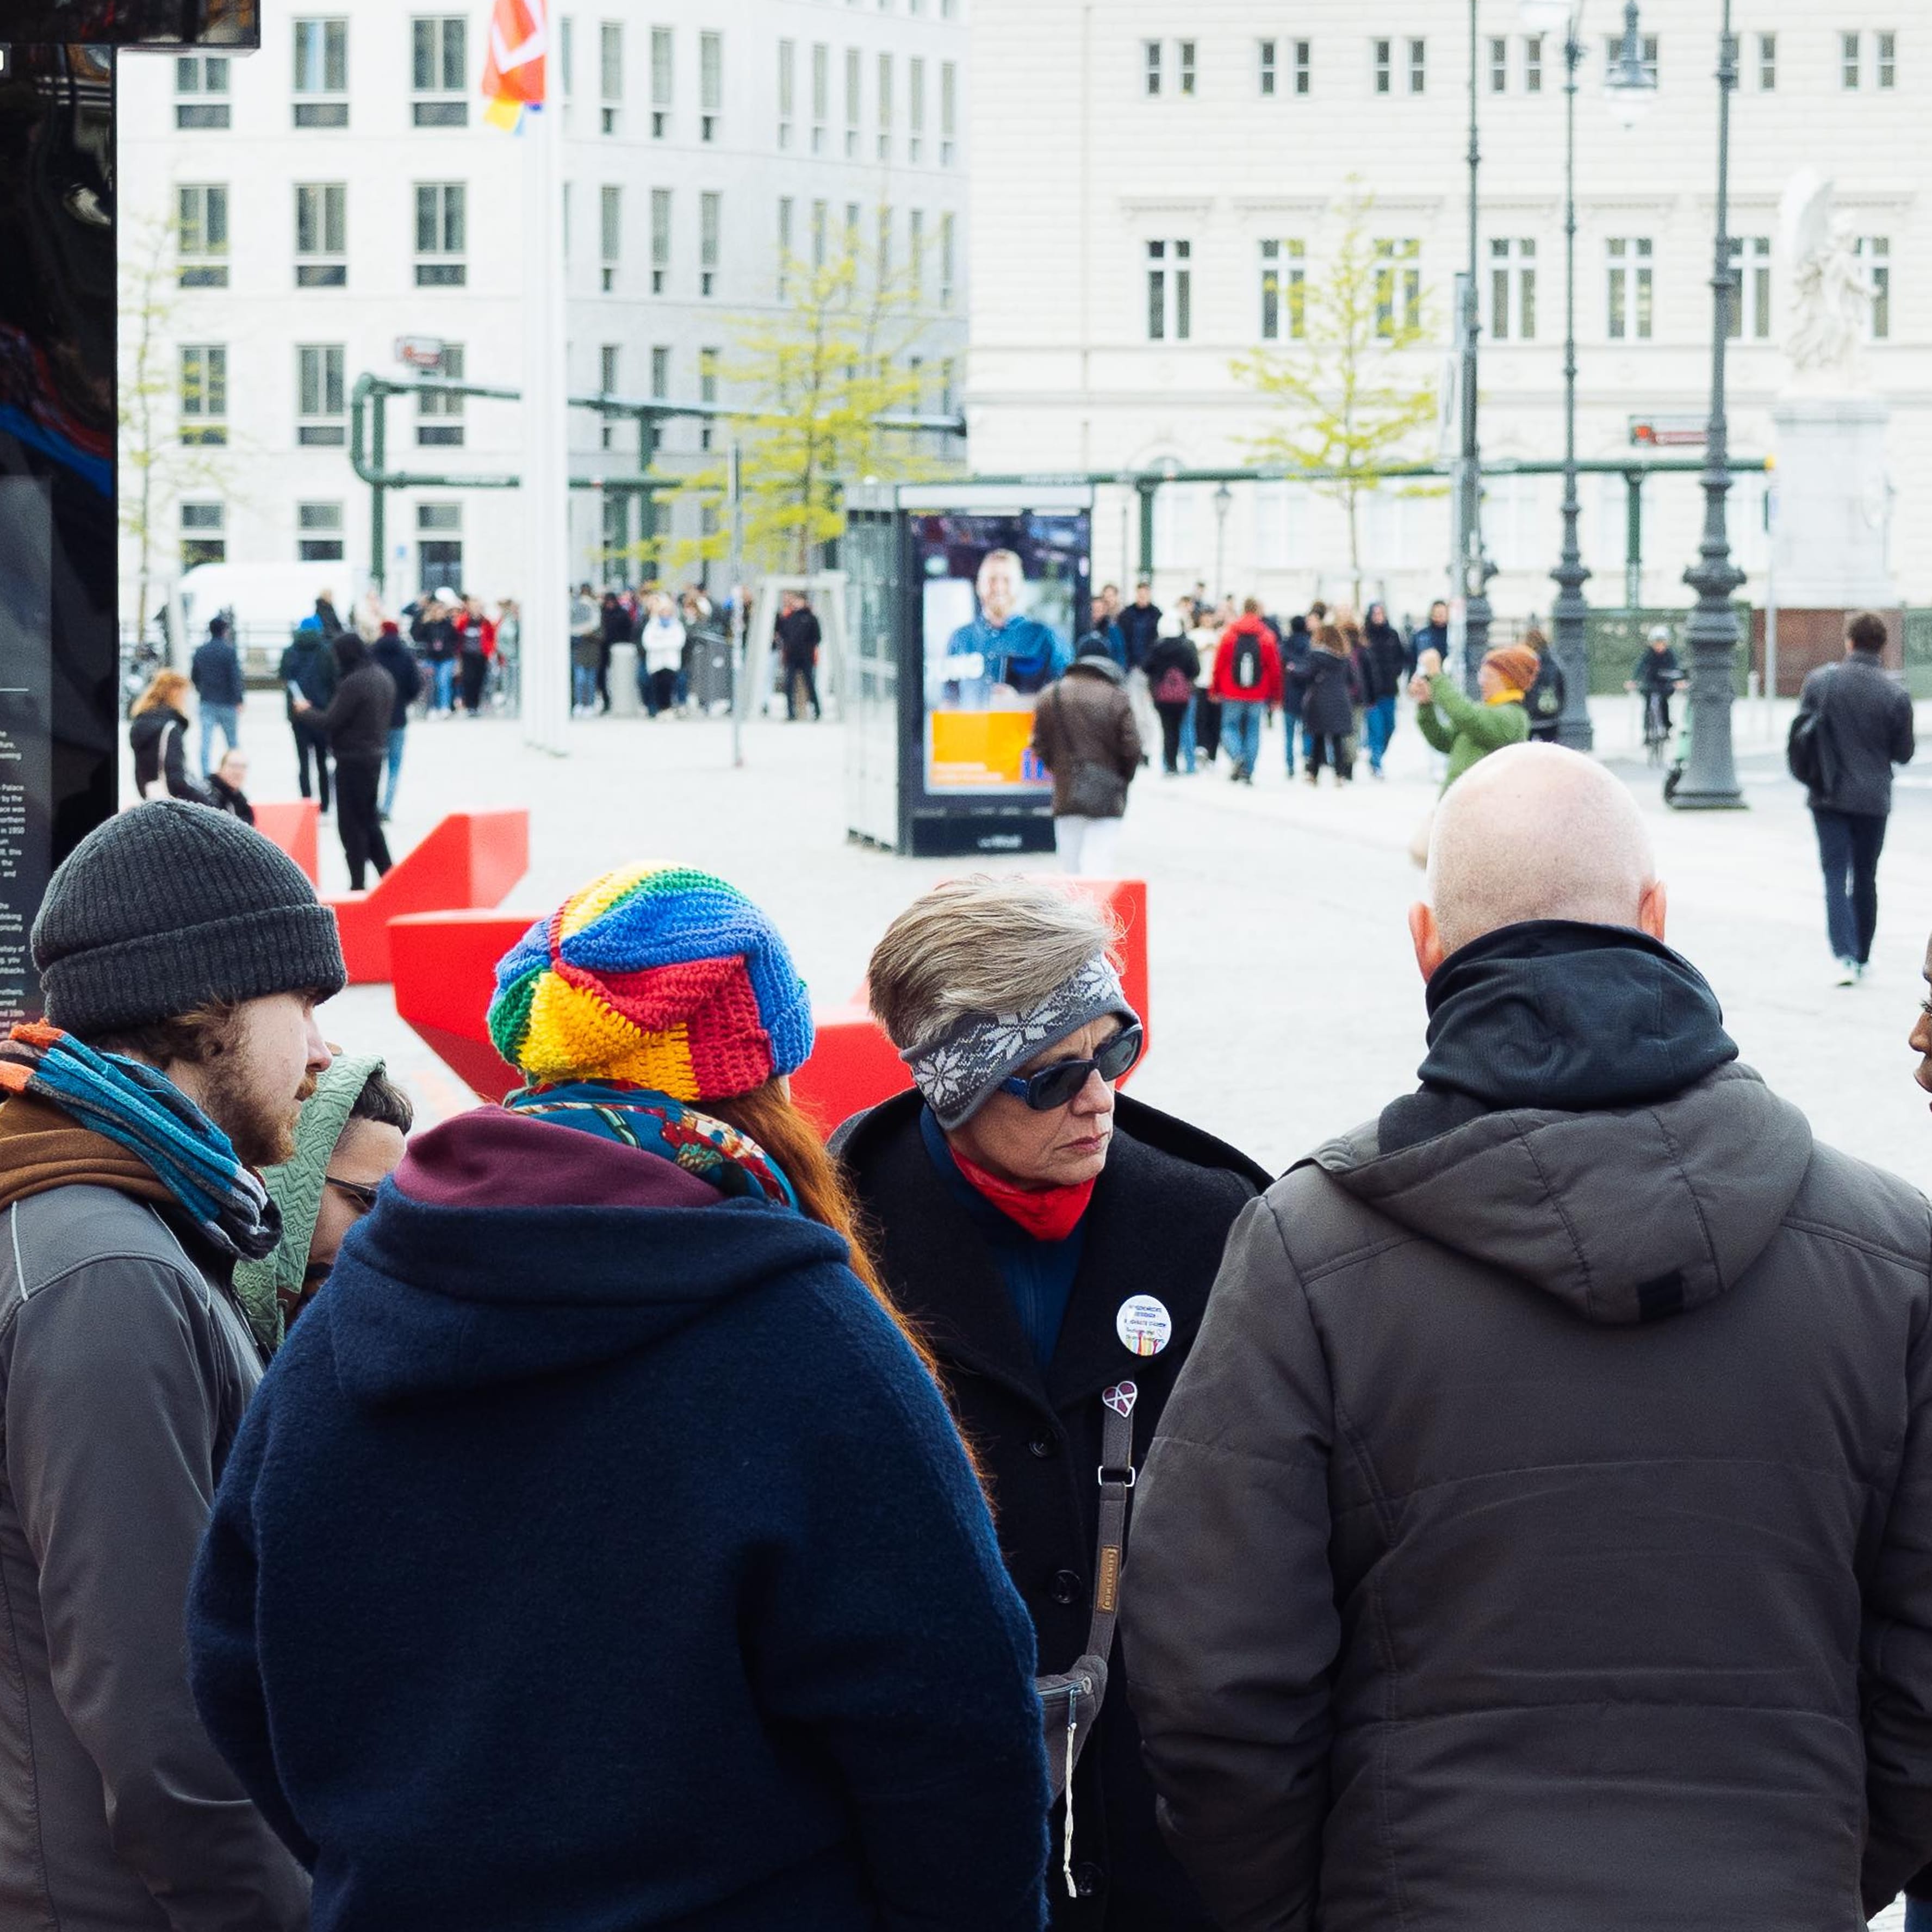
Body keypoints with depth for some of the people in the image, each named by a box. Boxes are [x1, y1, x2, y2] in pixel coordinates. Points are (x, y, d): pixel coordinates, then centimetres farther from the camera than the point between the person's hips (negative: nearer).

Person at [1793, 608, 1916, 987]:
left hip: (1828, 796, 0)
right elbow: (1903, 754, -2)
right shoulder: (1895, 695, -9)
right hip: (1873, 799, 0)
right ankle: (1862, 958, 23)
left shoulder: (1820, 681, -6)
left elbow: (1799, 732, 1)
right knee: (1865, 878, 15)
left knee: (1836, 876, 0)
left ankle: (1845, 956, -17)